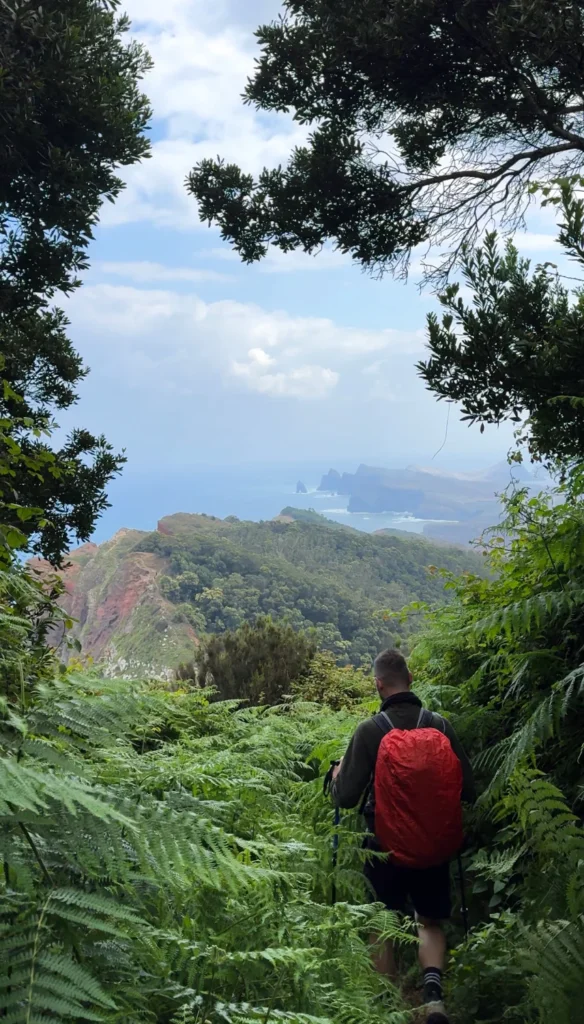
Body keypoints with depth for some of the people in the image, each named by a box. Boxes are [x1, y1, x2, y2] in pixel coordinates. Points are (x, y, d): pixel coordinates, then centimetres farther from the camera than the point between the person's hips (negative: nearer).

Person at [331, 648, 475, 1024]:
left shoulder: (370, 730, -14)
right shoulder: (440, 725, -7)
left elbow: (346, 797, -14)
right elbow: (467, 790, -3)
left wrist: (337, 775, 7)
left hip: (386, 845, -2)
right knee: (431, 922, 17)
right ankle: (433, 991, -6)